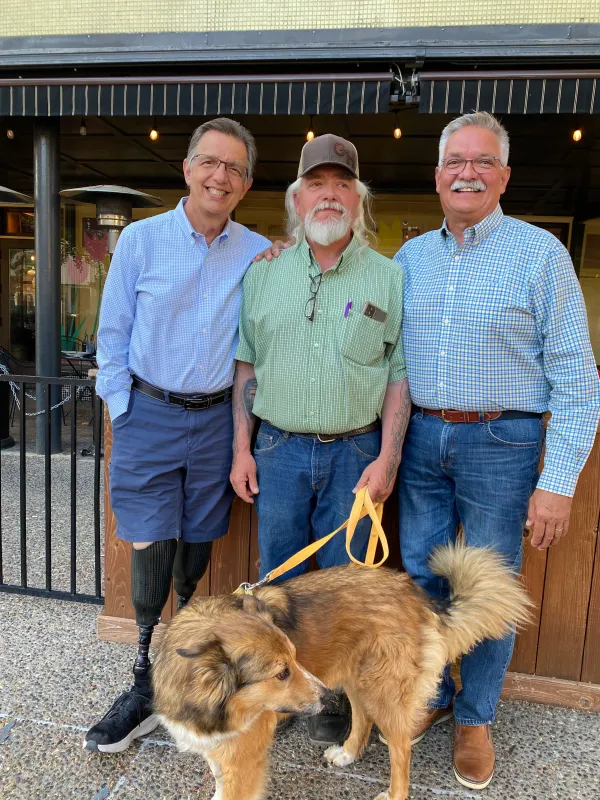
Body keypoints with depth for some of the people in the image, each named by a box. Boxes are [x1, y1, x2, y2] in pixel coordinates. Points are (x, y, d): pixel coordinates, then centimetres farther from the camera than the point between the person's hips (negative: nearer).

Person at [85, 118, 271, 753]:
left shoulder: (259, 255, 3)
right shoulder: (141, 240, 0)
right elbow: (113, 337, 3)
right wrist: (124, 414, -1)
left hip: (217, 420, 2)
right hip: (150, 415, -1)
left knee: (198, 545, 11)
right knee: (150, 547, 0)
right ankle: (146, 686, 18)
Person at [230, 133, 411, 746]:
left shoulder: (388, 277, 1)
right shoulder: (265, 274, 6)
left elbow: (400, 373, 0)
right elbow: (247, 365, 8)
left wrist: (387, 458, -7)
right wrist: (241, 449, 3)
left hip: (354, 451, -1)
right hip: (279, 448, 2)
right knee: (277, 573, 13)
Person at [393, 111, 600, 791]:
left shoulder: (539, 252, -4)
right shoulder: (409, 258, 9)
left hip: (501, 443, -3)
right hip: (420, 438, 4)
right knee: (420, 576, 13)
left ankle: (474, 716, 32)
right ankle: (430, 695, 37)